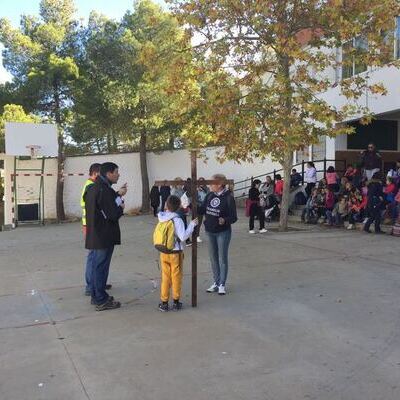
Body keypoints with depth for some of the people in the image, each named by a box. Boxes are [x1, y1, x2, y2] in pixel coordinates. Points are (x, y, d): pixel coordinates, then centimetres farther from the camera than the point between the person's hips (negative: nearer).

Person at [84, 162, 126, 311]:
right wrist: (121, 208, -3)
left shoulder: (92, 188, 11)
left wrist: (118, 196, 8)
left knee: (96, 265, 18)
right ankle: (101, 301, 8)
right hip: (105, 236, -10)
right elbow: (113, 215, -24)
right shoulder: (104, 190, -21)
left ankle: (96, 296, 29)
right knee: (101, 267, -1)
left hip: (94, 234, 10)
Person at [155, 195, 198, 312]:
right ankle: (176, 302, 18)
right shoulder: (177, 219, -17)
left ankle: (164, 303, 16)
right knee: (176, 277, 9)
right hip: (176, 253, -4)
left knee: (165, 277, 12)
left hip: (163, 253, 4)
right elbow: (183, 237, -18)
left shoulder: (161, 217, -4)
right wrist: (192, 225, -12)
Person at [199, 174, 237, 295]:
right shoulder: (210, 195, 2)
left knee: (222, 259, 3)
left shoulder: (228, 198, -15)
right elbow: (202, 210, 8)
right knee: (213, 258, 14)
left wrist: (225, 220, -33)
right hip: (210, 231, 6)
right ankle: (216, 283, 27)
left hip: (223, 232, -6)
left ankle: (222, 285, 15)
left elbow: (234, 217, -15)